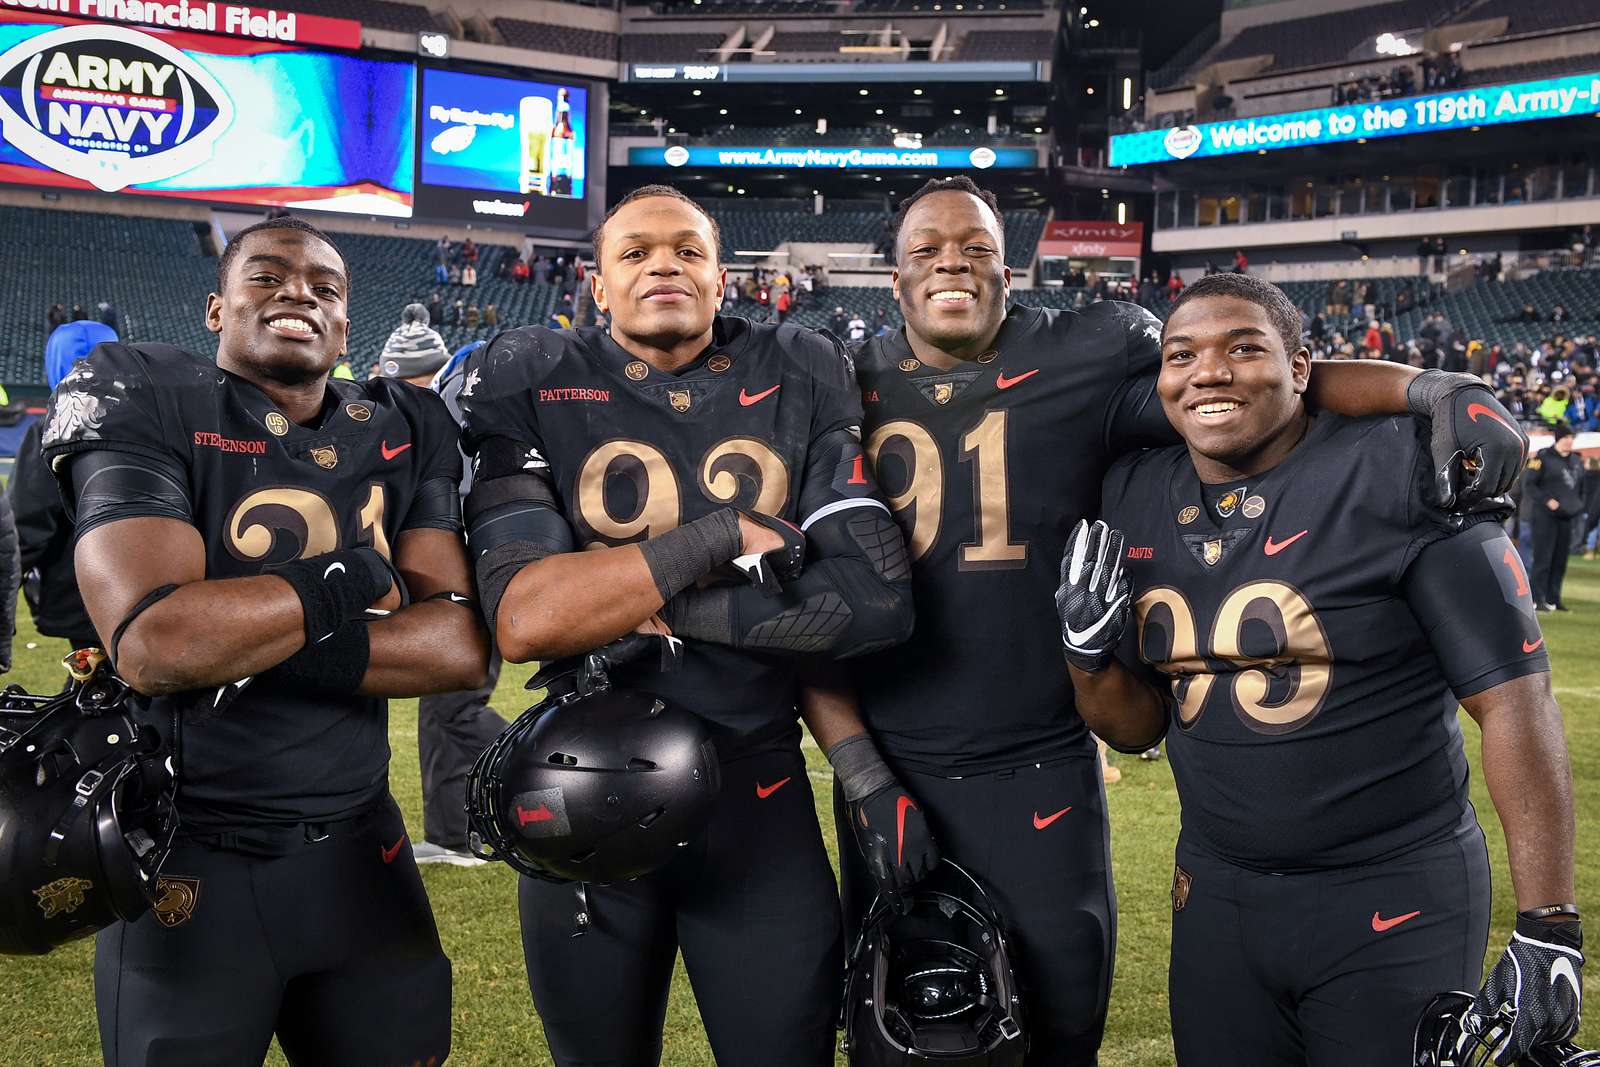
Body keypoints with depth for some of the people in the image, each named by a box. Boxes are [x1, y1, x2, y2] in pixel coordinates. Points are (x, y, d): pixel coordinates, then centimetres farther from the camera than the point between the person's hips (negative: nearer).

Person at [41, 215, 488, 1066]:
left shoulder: (406, 435, 5)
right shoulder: (142, 401, -9)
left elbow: (464, 645, -7)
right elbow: (154, 644, -23)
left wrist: (264, 644, -17)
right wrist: (355, 576, -14)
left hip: (360, 850, 4)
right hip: (189, 864, -4)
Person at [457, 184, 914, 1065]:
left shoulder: (799, 384, -1)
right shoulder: (532, 388, -5)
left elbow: (875, 598, -14)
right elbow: (521, 620, -19)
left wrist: (664, 612, -16)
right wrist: (722, 536, -19)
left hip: (759, 794, 0)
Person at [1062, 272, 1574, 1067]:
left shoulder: (1396, 474, -14)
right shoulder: (1136, 499, 2)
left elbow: (1514, 699, -15)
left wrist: (1549, 928, -18)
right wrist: (1089, 652, -10)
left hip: (1396, 905, -5)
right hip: (1215, 896, 5)